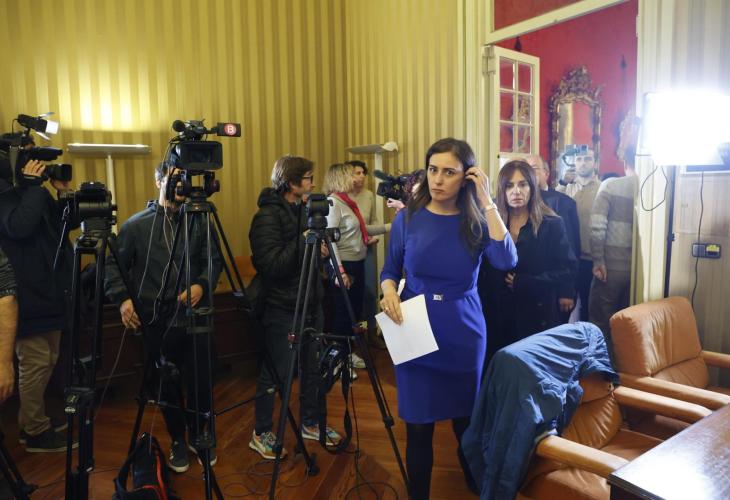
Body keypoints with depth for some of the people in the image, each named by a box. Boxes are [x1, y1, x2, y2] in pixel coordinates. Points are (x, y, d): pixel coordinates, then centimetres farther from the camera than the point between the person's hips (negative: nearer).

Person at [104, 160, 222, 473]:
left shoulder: (199, 221, 3)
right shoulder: (136, 225, 1)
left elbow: (214, 261, 5)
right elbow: (114, 265, 5)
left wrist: (202, 285, -13)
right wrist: (122, 298, -9)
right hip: (157, 321, 0)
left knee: (201, 382, 5)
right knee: (167, 385, 10)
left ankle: (198, 436, 31)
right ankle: (178, 441, 33)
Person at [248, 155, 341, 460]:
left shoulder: (302, 210, 10)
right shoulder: (267, 217, -15)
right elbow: (270, 265, -23)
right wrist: (303, 242, -23)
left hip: (309, 303, 8)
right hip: (282, 308, -8)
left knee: (311, 367, 16)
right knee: (275, 374, 4)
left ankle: (309, 424, 34)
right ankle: (261, 434, 21)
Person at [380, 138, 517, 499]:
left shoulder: (476, 221, -4)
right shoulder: (407, 218, -3)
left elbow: (507, 261, -22)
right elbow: (389, 271, 6)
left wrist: (487, 203, -20)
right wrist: (389, 291, -16)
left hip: (464, 335, 1)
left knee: (466, 420, 16)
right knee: (418, 425, 7)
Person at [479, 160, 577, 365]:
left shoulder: (551, 225, -1)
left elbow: (568, 270, -6)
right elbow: (484, 272, 8)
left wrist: (523, 283, -12)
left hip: (537, 315, -2)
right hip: (497, 315, 2)